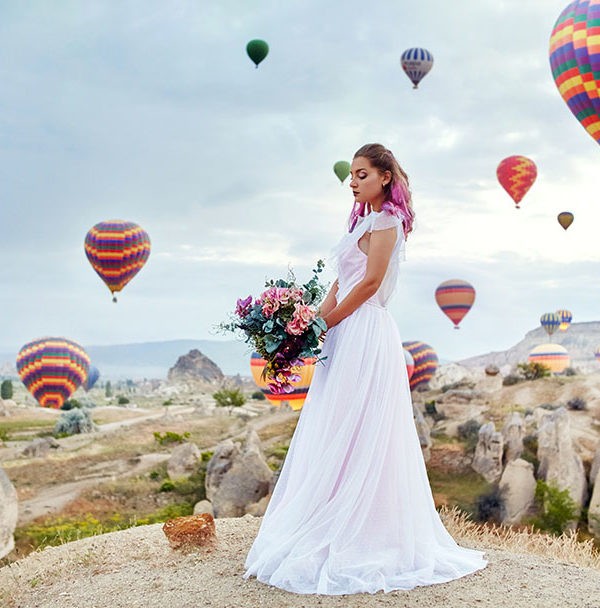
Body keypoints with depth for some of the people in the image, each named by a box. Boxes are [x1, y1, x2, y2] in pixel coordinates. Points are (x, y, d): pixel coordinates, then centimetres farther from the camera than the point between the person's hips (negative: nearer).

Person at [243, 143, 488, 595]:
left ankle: (355, 540, 3)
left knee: (354, 434, -6)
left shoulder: (385, 218, -6)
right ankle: (343, 535, 18)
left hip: (366, 332, -9)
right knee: (336, 435, 10)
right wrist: (318, 317, 3)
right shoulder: (365, 219, 20)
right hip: (349, 334, 9)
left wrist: (331, 320, -11)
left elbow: (370, 281, -15)